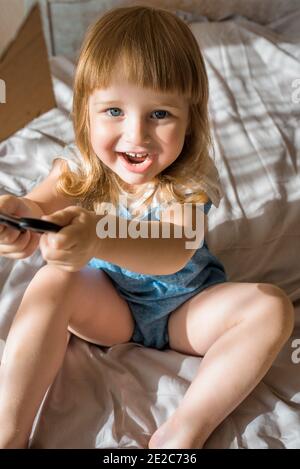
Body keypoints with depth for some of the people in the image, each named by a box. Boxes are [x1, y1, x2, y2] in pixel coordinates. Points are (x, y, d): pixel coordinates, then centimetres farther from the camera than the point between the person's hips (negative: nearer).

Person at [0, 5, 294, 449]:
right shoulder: (80, 166, -15)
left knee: (271, 306, -23)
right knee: (53, 281, -27)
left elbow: (172, 253, -41)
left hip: (188, 309, 0)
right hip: (109, 308, 1)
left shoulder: (192, 179, -24)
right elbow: (41, 205, -33)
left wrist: (97, 240, -61)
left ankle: (186, 429, -24)